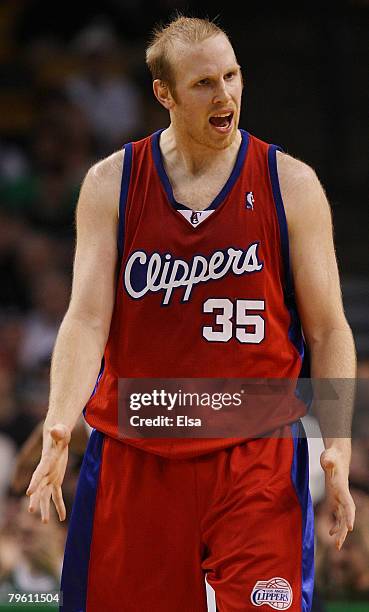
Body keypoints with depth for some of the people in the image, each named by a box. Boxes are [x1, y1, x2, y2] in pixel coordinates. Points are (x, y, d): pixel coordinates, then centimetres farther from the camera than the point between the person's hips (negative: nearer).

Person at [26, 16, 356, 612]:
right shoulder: (111, 183, 2)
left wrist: (337, 446, -10)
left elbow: (327, 330, 3)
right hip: (133, 458, 1)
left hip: (256, 458, -1)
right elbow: (87, 318, -5)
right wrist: (58, 426, -21)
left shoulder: (291, 185, 1)